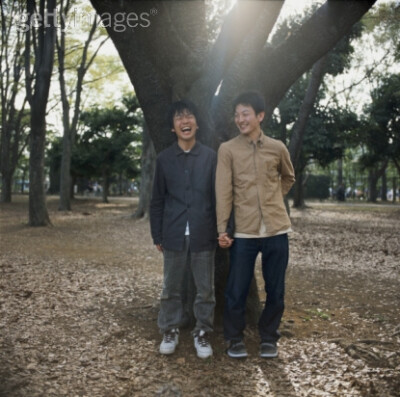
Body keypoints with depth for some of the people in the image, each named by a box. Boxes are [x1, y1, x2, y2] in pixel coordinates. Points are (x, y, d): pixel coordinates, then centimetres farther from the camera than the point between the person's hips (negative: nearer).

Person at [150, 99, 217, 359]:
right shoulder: (164, 158, 4)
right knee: (172, 287, 11)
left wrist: (220, 230, 1)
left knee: (205, 288, 8)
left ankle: (203, 333, 23)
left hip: (204, 235, -1)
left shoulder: (210, 156, 1)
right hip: (174, 235, 1)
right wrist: (157, 235, 5)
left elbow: (218, 196, 3)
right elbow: (157, 200, 7)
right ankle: (170, 330, 26)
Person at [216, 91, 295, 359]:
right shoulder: (227, 149, -1)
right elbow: (224, 191, -4)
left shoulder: (277, 148, 5)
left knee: (276, 290, 8)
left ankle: (269, 338, 26)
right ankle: (235, 339, 22)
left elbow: (288, 178, 23)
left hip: (276, 228, 2)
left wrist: (273, 200, 11)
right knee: (236, 290, 3)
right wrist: (222, 228, -7)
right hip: (244, 231, -2)